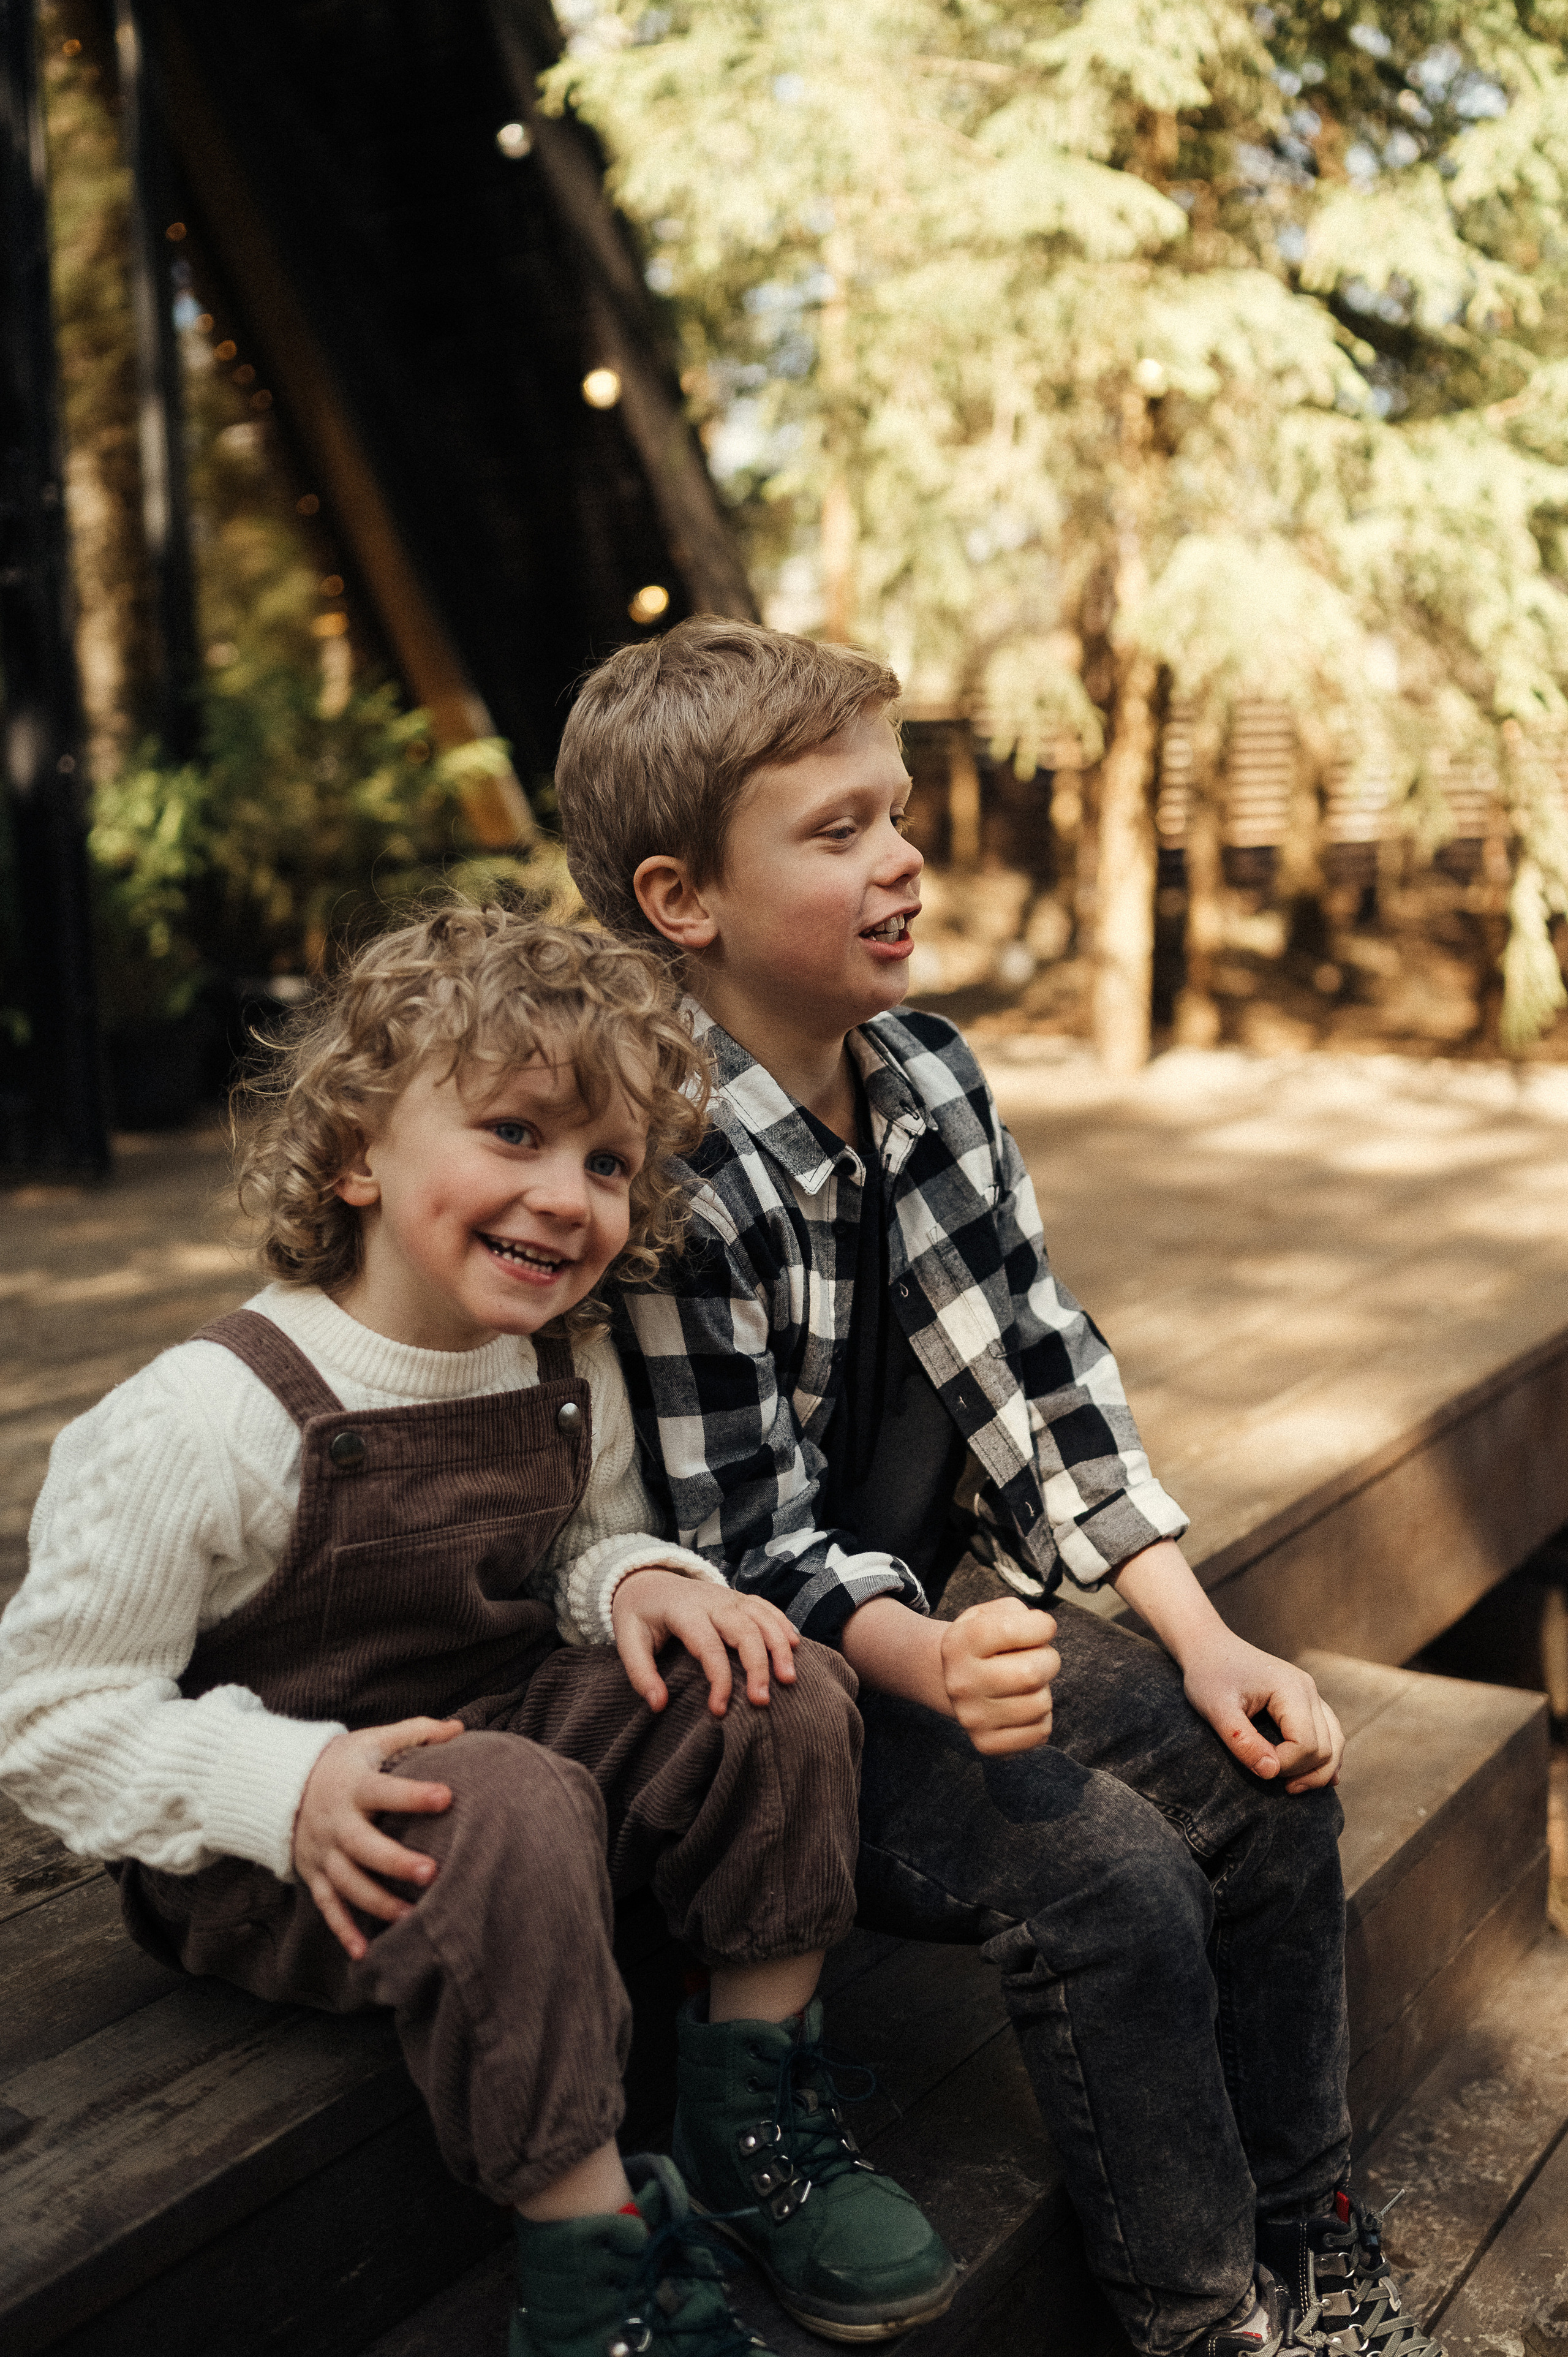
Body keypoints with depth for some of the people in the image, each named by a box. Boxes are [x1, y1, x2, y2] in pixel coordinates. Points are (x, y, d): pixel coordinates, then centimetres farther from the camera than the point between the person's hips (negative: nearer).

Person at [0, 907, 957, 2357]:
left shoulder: (573, 1374, -3)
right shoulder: (210, 1417, -23)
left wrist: (637, 1579, -10)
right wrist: (281, 1787, -31)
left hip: (510, 1724, 7)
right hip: (290, 1848, -6)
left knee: (787, 1695, -12)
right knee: (518, 1811, -36)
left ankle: (760, 2113, 7)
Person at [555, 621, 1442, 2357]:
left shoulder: (926, 1076, 0)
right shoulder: (664, 1178, -23)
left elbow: (1042, 1374, 1)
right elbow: (756, 1559, -19)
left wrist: (1201, 1640, -5)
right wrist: (934, 1670, -38)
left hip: (933, 1616, 7)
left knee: (1262, 1778, -5)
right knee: (1104, 1873, -22)